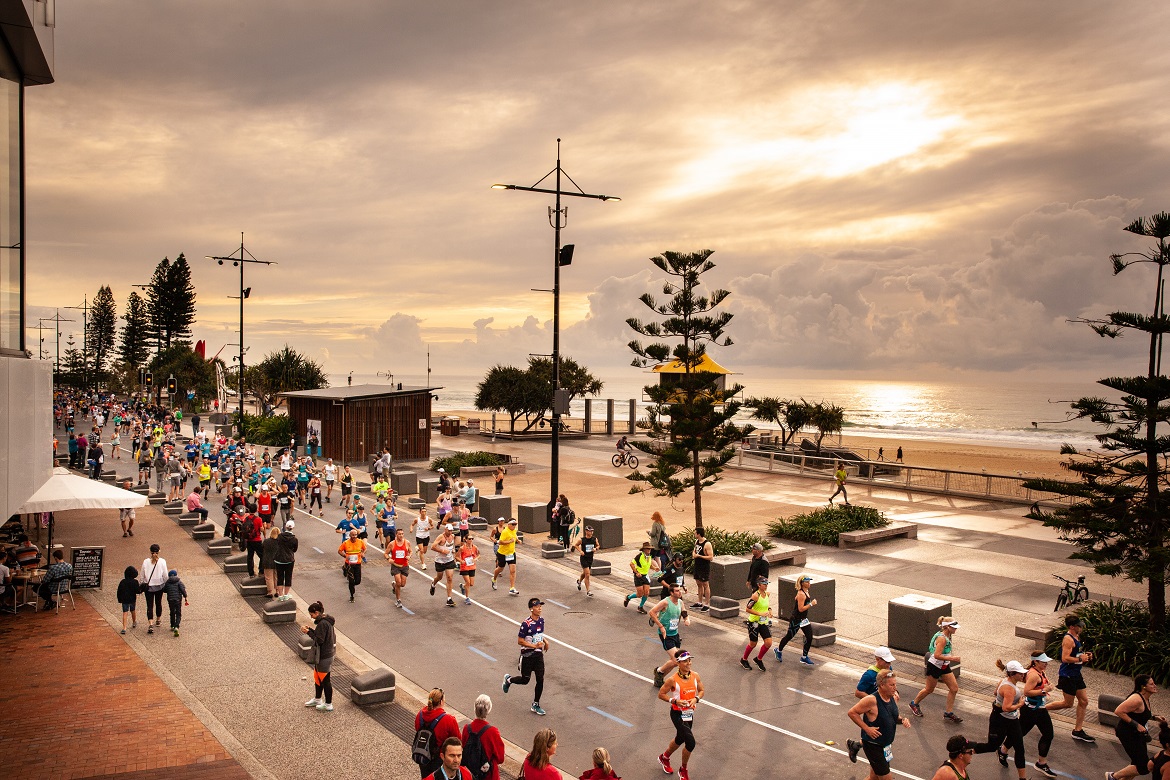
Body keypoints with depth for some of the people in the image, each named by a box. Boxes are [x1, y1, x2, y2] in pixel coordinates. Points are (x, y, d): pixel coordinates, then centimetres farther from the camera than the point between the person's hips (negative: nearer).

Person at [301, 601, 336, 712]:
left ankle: (328, 704, 14)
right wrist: (311, 629, 4)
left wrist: (309, 632, -17)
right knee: (317, 677, 23)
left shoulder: (323, 623, -24)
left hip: (324, 657, -10)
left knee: (325, 680, 2)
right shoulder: (325, 621, 7)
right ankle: (317, 699, 39)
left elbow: (319, 640, -24)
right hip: (322, 655, 10)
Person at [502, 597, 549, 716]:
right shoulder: (526, 624, -21)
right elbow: (520, 641, -17)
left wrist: (545, 641, 2)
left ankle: (536, 705, 16)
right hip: (527, 655, -6)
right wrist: (534, 646, -24)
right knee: (525, 679, 7)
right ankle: (508, 679, 37)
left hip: (539, 654, 6)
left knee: (540, 679, 1)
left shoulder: (541, 620, 2)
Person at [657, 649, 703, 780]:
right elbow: (661, 694, -12)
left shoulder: (695, 675, -7)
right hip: (677, 714, -6)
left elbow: (701, 691, 7)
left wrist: (696, 699, -13)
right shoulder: (673, 679, -21)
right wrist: (675, 701, -24)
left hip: (689, 713, 6)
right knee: (690, 742, -13)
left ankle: (664, 758, 52)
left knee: (680, 739, 24)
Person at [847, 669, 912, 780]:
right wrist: (867, 728, -23)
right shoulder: (872, 700, -25)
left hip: (886, 745, 8)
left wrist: (903, 720, -6)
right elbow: (852, 712, -20)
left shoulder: (893, 698, -1)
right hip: (873, 745, -8)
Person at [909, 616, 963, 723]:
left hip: (944, 666, 9)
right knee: (929, 689, 8)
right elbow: (937, 655, -32)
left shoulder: (947, 636, 2)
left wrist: (951, 654, 10)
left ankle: (948, 713, 14)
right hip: (934, 666, -9)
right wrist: (952, 658, -30)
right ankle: (914, 704, 31)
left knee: (954, 688, 4)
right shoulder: (942, 638, -27)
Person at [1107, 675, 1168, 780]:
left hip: (1137, 734, 10)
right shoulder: (1137, 699, -25)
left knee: (1138, 764, 17)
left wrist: (1154, 717, 7)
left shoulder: (1145, 698, 5)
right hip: (1128, 734, -10)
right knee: (1144, 768, -6)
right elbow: (1118, 711, -29)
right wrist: (1136, 725, -26)